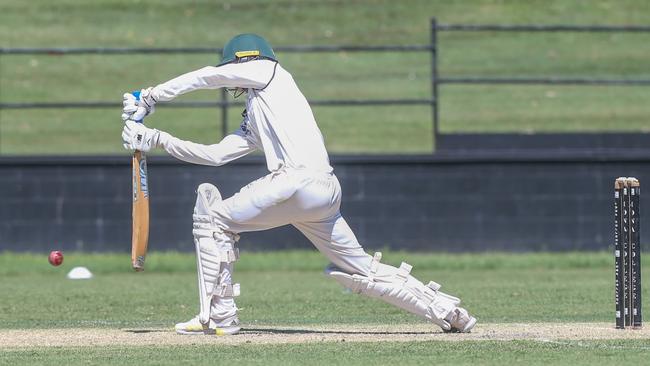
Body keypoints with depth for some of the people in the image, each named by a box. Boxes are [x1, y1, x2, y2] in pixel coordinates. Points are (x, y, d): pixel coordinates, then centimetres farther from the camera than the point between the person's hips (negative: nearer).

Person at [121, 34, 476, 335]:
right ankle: (448, 312, 13)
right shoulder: (251, 124, 32)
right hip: (325, 194, 10)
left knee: (213, 220, 0)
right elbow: (215, 154, 27)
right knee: (362, 271, 13)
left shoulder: (267, 71, 10)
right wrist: (157, 139, 23)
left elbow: (203, 77, 9)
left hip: (298, 179, -10)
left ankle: (218, 316, -3)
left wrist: (149, 96, 14)